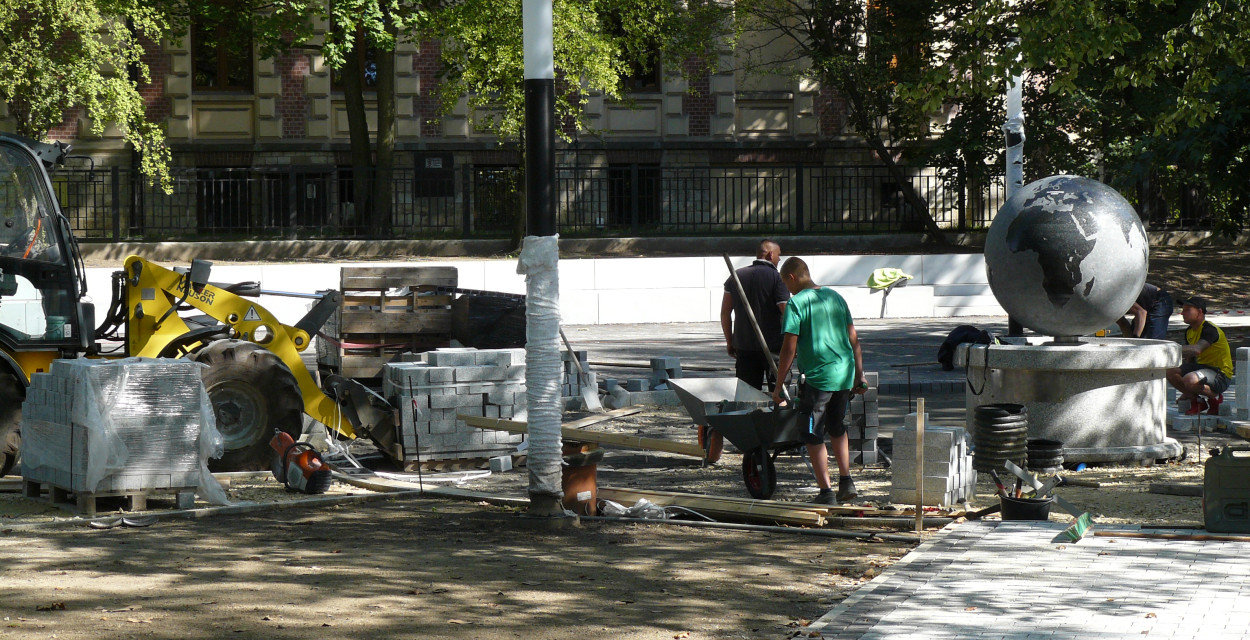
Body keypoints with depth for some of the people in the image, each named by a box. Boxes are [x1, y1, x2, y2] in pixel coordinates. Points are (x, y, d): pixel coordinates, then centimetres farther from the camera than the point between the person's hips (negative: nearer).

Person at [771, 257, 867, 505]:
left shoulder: (797, 303, -9)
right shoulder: (835, 296, 11)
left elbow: (789, 348, -12)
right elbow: (853, 339, 14)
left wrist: (779, 385, -7)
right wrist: (859, 374, 21)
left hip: (818, 376, -7)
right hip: (845, 373, 7)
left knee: (814, 436, 4)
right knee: (838, 429, 24)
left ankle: (826, 492, 3)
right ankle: (846, 482, 20)